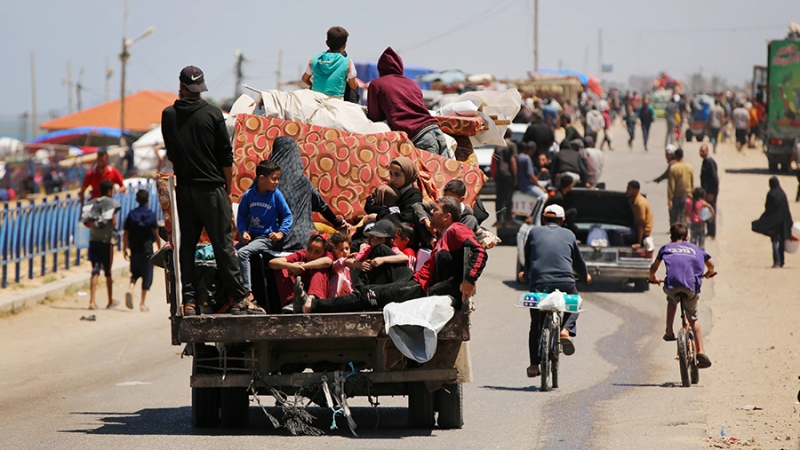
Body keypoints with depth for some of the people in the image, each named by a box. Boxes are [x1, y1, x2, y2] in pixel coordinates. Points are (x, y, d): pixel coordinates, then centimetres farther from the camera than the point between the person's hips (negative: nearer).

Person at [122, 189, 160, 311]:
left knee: (135, 274, 17)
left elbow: (126, 233, 3)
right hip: (147, 250, -3)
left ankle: (130, 289, -13)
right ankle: (142, 304, 3)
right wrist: (159, 248, 8)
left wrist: (124, 248, 12)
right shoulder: (151, 215, -4)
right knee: (147, 276, 4)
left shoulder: (131, 214, 2)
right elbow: (156, 234, -3)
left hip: (134, 250, 3)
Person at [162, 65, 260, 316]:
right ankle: (238, 298, -4)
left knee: (186, 245, 6)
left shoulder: (168, 116, 2)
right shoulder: (212, 114, -5)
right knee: (223, 243, -2)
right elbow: (226, 156, -3)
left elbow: (170, 154, 12)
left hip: (184, 189, 3)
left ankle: (189, 301, 1)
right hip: (211, 187, -3)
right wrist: (228, 188, 7)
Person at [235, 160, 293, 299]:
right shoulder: (248, 195, 1)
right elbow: (241, 216, 8)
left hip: (267, 238, -5)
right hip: (251, 236, 5)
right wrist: (243, 232, -8)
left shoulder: (276, 195, -6)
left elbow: (287, 215, -2)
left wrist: (281, 233, -15)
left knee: (242, 253, -26)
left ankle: (248, 292, -24)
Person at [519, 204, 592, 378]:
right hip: (565, 284, 0)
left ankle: (534, 365, 10)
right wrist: (585, 277, 44)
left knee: (536, 325, 15)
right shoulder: (568, 235, 14)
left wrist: (525, 275, 43)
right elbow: (578, 261, 24)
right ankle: (566, 330, 1)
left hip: (538, 284, 0)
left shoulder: (534, 232, 13)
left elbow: (527, 260, 22)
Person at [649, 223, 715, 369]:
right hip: (691, 286, 0)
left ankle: (669, 332, 25)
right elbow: (710, 264, 31)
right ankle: (701, 351, 6)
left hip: (672, 285, 0)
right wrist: (709, 274, 53)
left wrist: (653, 278, 51)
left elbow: (654, 267, 31)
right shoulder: (694, 248, 27)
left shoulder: (666, 248, 25)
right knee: (693, 318, 19)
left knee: (672, 301, 37)